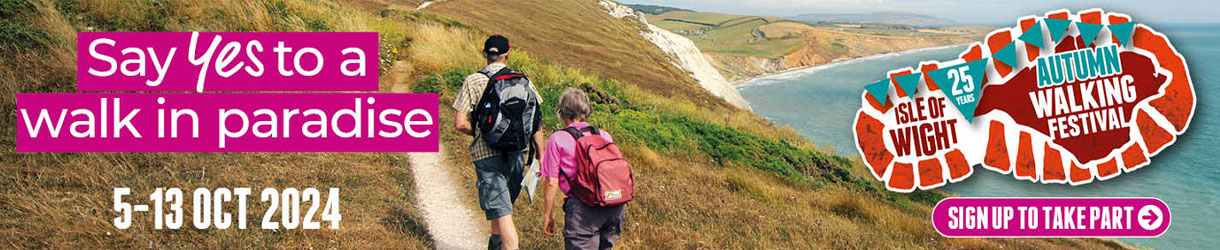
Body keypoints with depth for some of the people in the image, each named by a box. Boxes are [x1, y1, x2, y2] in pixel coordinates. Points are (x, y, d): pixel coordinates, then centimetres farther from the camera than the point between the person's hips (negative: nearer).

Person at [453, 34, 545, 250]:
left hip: (487, 154, -4)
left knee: (501, 211, -7)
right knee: (502, 203, 24)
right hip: (517, 152, 4)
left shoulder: (473, 81, -4)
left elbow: (460, 124, -8)